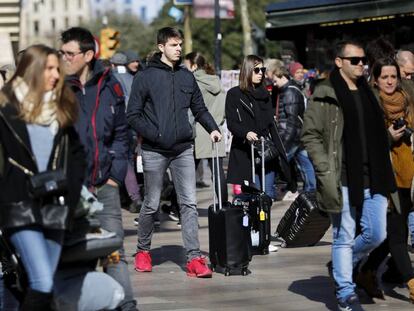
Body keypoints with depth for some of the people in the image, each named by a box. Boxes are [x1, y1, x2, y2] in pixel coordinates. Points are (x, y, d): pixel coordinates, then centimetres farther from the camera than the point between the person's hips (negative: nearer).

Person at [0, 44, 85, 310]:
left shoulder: (61, 110, 13)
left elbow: (77, 153, 17)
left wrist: (71, 193, 6)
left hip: (55, 207, 5)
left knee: (44, 284, 5)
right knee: (42, 283, -17)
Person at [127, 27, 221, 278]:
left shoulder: (187, 77, 10)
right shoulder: (146, 77, -4)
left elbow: (199, 108, 15)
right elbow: (133, 115, -5)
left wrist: (212, 128, -1)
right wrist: (154, 135, -14)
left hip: (183, 149, 3)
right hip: (154, 151, -3)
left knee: (189, 203, -3)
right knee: (152, 205, 7)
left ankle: (194, 257, -4)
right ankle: (143, 251, 26)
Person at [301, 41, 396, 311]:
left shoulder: (368, 93, 16)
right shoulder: (325, 96, -5)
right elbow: (310, 135, -7)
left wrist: (384, 174, 16)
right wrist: (325, 172, -15)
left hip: (373, 179, 6)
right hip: (343, 180, -6)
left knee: (376, 234, 3)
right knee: (345, 237, 0)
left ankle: (344, 265, 29)